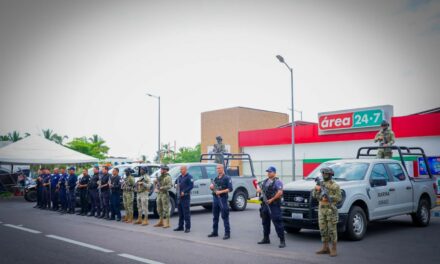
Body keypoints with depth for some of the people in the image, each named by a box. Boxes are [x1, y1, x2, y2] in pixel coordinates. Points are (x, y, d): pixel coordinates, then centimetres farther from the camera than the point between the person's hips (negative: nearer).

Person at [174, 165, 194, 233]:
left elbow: (191, 186, -16)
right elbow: (176, 182, 29)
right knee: (180, 212, 12)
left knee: (186, 212, -7)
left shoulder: (189, 177, -8)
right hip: (179, 196, 8)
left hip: (185, 196, -8)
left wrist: (184, 192, -20)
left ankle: (187, 227, -2)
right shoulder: (180, 176, 16)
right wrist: (176, 185, 5)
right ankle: (180, 226, 20)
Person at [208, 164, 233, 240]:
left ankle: (227, 233, -1)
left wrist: (221, 191, -19)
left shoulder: (227, 178, -4)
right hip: (215, 198, 7)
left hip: (222, 199, -7)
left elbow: (230, 189, -11)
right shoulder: (216, 178, 16)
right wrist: (211, 187, 0)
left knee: (225, 217, -5)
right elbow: (213, 188, 23)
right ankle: (215, 232, 21)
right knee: (215, 216, 11)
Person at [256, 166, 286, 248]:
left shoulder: (277, 181, -8)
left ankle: (282, 240, -6)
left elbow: (280, 193, -18)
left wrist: (271, 200, -18)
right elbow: (259, 189, 24)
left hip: (274, 205, -8)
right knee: (265, 222, 15)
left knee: (277, 223, -9)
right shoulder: (265, 181, 16)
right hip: (265, 204, 8)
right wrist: (259, 189, -1)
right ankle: (266, 238, 28)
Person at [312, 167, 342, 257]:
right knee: (323, 230, 8)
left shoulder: (334, 185, -7)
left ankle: (333, 249, 4)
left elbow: (339, 198, -13)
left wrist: (328, 197, -24)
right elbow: (314, 195, 7)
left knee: (332, 230, -3)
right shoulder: (321, 184, 12)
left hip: (331, 210, -6)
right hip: (321, 210, 6)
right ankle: (325, 248, 17)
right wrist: (317, 189, -13)